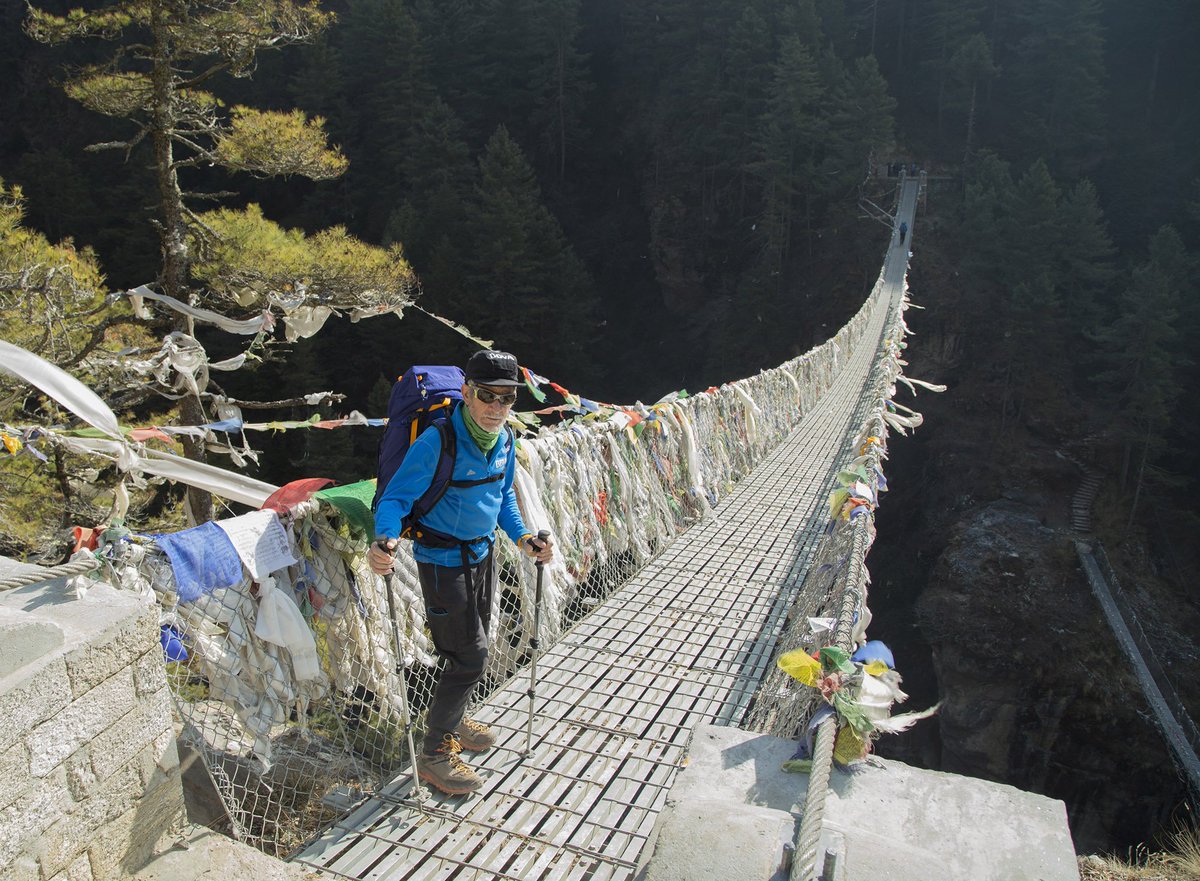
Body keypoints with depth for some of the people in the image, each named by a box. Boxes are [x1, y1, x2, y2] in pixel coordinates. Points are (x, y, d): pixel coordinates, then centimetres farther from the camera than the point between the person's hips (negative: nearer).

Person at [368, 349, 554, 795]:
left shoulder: (503, 440, -3)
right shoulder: (436, 443, -27)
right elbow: (395, 498, -22)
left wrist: (522, 537, -1)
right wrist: (385, 541, -41)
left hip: (483, 552, 8)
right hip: (443, 560, -7)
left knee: (472, 646, 22)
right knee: (470, 655, -4)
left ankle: (453, 720, 47)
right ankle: (434, 754, 16)